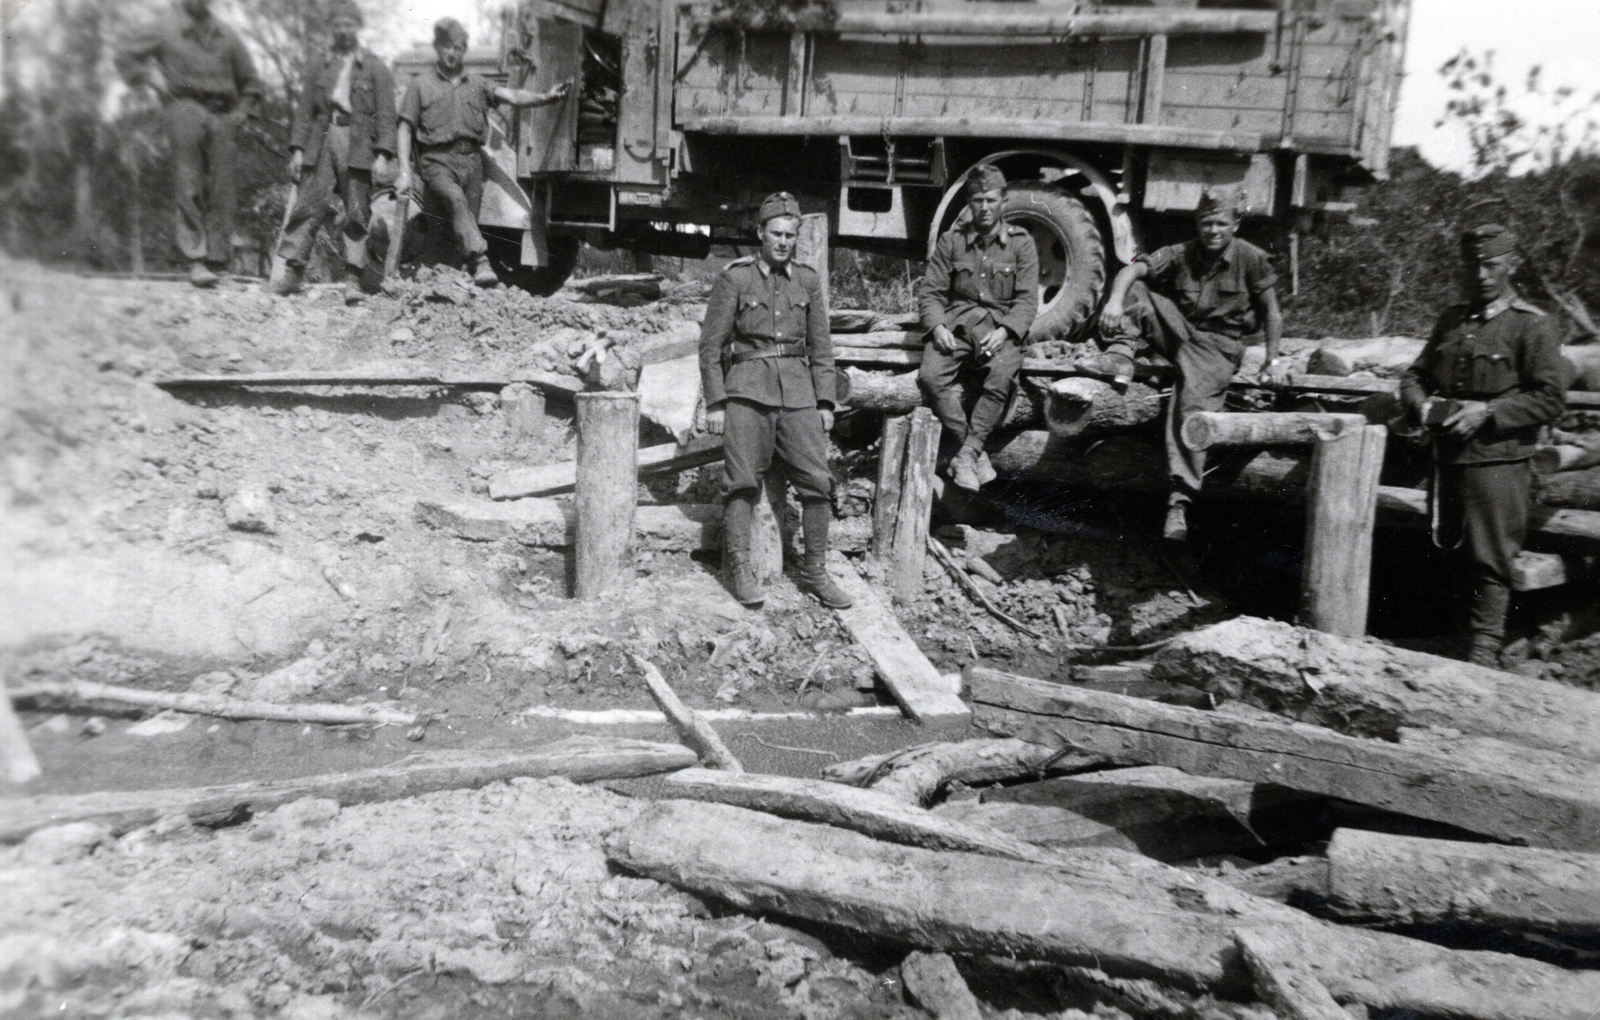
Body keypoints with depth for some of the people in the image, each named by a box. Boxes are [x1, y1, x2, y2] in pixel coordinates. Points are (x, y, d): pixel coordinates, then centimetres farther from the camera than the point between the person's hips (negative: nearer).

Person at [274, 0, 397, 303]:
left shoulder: (375, 69, 8)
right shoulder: (320, 68, 17)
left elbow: (385, 116, 0)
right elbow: (304, 111, 15)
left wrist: (383, 154, -11)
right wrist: (297, 148, 4)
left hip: (357, 145, -3)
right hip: (323, 142, 3)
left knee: (357, 213, -4)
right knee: (309, 205, -2)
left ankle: (353, 279, -1)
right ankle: (293, 271, 1)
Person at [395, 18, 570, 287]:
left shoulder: (477, 85, 19)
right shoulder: (422, 85, 13)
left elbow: (511, 96, 3)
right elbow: (405, 129, 9)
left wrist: (545, 97, -16)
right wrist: (405, 171, -3)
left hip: (471, 159, 3)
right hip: (438, 160, -3)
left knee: (469, 215, -2)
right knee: (456, 201, -29)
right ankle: (480, 261, -43)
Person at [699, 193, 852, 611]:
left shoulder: (808, 281, 12)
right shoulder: (734, 278, 2)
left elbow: (821, 346, 15)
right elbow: (711, 344, 1)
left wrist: (825, 402, 8)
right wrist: (715, 403, -5)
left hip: (798, 393, 3)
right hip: (747, 391, -3)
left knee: (818, 480, -3)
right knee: (744, 482, -5)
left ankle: (816, 572, 7)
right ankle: (741, 569, 4)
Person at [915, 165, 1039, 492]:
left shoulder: (1021, 242, 9)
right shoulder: (951, 240, 12)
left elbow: (1027, 299, 2)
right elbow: (930, 291, 8)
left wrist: (1003, 331, -16)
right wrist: (937, 327, -12)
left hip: (1001, 326, -1)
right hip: (956, 321, 1)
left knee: (1002, 377, -33)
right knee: (930, 376, -28)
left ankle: (966, 454, -25)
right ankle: (975, 452, -19)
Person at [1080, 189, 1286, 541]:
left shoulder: (1251, 259, -5)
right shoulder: (1182, 254, 1)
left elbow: (1272, 313, -1)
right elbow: (1133, 270, -14)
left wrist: (1274, 361, -6)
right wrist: (1115, 300, -35)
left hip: (1217, 346, -4)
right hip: (1179, 329, 4)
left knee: (1192, 408, -29)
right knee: (1132, 290, -11)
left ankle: (1180, 500, -32)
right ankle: (1120, 356, -24)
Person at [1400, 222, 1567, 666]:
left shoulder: (1532, 325, -4)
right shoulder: (1452, 319, 12)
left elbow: (1551, 398, -10)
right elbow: (1415, 374, 17)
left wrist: (1487, 412, -18)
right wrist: (1422, 403, -4)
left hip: (1497, 460, -5)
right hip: (1446, 455, 6)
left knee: (1490, 559, -2)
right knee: (1447, 548, 14)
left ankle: (1486, 646, 5)